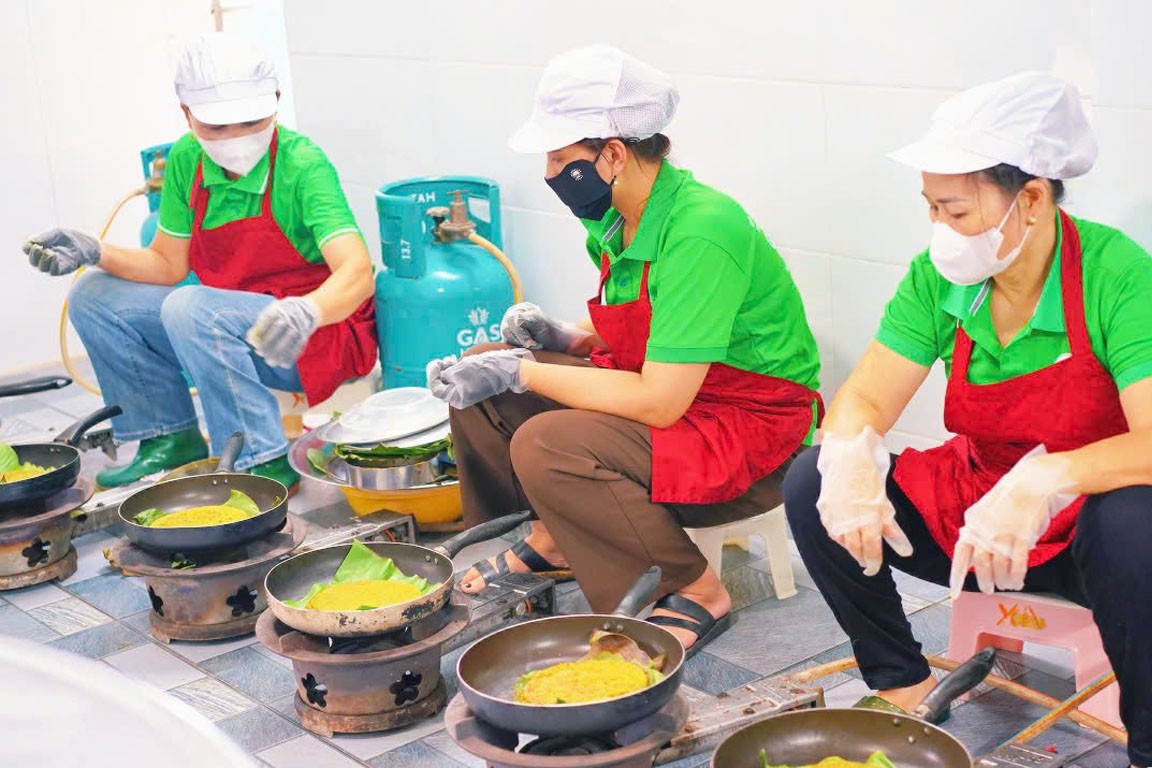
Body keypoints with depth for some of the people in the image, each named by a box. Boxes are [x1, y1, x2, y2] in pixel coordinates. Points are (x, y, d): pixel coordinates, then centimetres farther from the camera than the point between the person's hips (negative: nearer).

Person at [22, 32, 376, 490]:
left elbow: (357, 272, -33)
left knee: (190, 309, -31)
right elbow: (168, 265, 7)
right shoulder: (186, 160, -2)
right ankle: (172, 439, 11)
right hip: (233, 326, 7)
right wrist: (95, 253, -10)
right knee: (95, 296, 1)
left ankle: (263, 463, -23)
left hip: (325, 332, -7)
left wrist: (306, 311, -54)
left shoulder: (302, 165, -21)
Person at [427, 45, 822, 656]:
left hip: (752, 428, -9)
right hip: (662, 389, 9)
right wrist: (562, 337, -3)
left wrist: (521, 373, -22)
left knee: (548, 446, -30)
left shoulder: (700, 232, -27)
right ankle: (553, 537, 19)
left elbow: (659, 401, -29)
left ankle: (696, 593, -11)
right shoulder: (616, 220, 0)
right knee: (477, 379, 0)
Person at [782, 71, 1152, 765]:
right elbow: (865, 398, -6)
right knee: (812, 485, -12)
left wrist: (1043, 481, -47)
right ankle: (901, 683, 6)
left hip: (1087, 518, -4)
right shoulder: (938, 280, -8)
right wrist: (851, 459, -29)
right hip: (969, 499, 5)